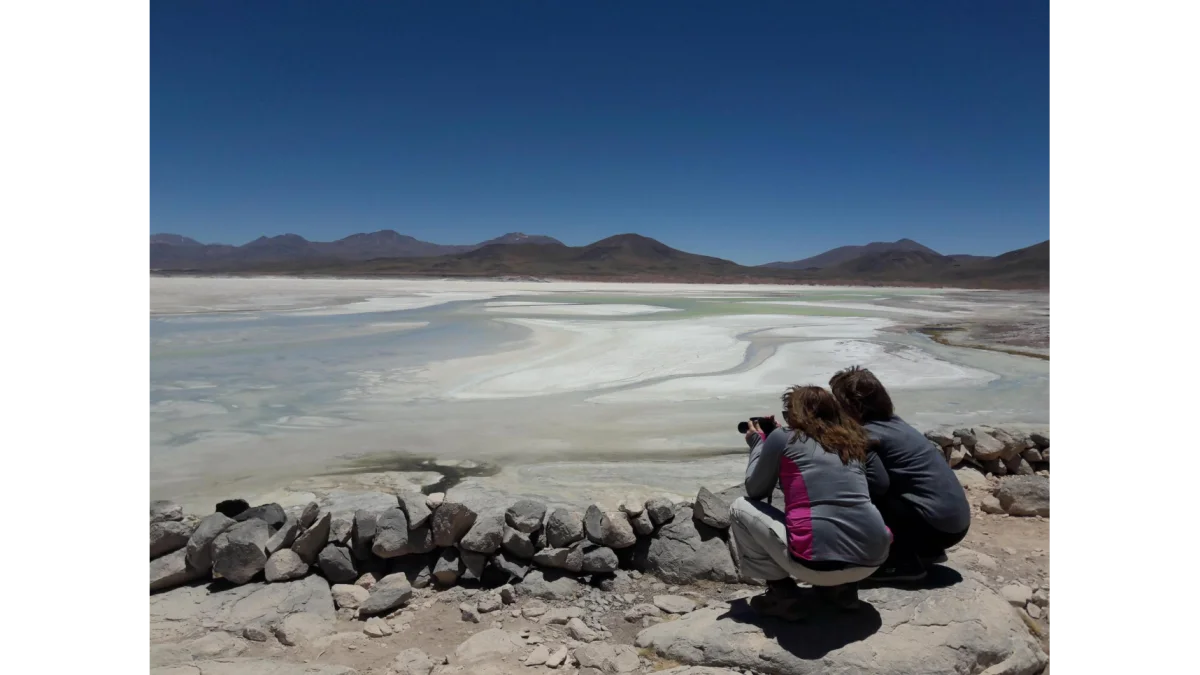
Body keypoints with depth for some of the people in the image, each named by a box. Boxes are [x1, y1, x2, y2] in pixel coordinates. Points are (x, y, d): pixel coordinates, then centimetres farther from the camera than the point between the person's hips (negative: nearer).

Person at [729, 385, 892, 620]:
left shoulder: (782, 437, 2)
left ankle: (782, 593, 8)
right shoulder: (850, 441, 17)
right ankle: (842, 587, 21)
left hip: (819, 560, -6)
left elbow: (754, 491, 13)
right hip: (873, 558, 6)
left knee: (740, 508, 14)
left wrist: (757, 443, 28)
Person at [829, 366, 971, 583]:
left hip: (938, 523, -9)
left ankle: (905, 563, 0)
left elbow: (878, 484, -23)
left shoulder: (865, 434, -14)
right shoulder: (892, 422, 11)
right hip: (956, 518, 9)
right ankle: (926, 551, 21)